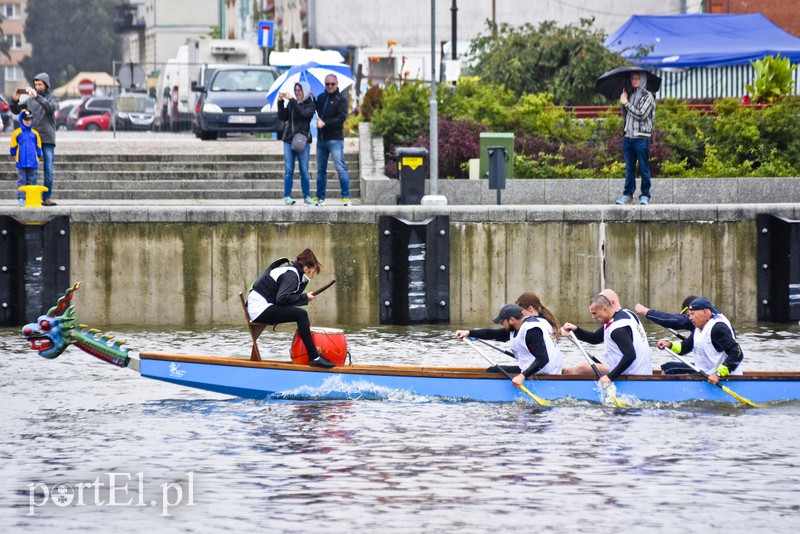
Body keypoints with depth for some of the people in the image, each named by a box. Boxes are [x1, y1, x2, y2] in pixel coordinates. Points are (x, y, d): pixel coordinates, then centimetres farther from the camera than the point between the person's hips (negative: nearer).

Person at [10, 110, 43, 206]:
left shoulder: (35, 133, 7)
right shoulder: (17, 133, 1)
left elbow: (38, 147, 14)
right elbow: (13, 147, 8)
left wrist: (38, 157, 11)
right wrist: (15, 157, 8)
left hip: (32, 162, 2)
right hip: (21, 162, -2)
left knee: (31, 180, 5)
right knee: (21, 180, -3)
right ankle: (21, 198, -4)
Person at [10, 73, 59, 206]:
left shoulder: (52, 98, 4)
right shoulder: (30, 99, 11)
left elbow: (51, 108, -18)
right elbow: (15, 110, 12)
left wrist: (37, 97, -27)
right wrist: (15, 100, -8)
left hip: (48, 140, -2)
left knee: (48, 170, -2)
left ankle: (47, 197, 2)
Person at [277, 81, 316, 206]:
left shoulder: (310, 104, 0)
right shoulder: (291, 103, 11)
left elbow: (303, 114, -19)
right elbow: (282, 117, 5)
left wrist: (292, 100, -20)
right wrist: (280, 103, -6)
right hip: (289, 139, 3)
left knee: (304, 170, 0)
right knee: (288, 170, 0)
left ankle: (307, 196, 8)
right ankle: (287, 196, 3)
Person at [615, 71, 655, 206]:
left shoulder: (647, 96, -2)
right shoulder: (631, 96, 17)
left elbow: (641, 115, -14)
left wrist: (626, 104, -7)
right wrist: (623, 104, 4)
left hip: (641, 138, -6)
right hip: (628, 137, 6)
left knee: (644, 168, -2)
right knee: (629, 168, 7)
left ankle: (645, 196, 1)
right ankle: (628, 194, 10)